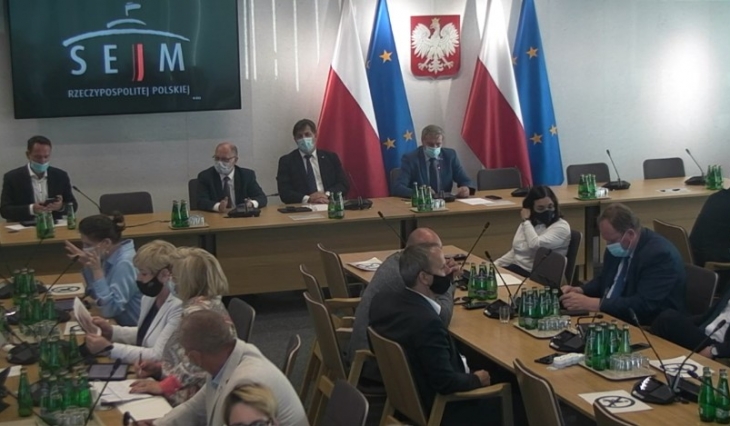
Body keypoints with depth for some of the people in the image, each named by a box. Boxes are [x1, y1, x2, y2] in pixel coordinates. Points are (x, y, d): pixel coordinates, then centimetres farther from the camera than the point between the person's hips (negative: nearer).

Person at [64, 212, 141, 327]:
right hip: (122, 324, 8)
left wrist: (97, 270, -25)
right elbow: (96, 294, 13)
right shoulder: (112, 255, 2)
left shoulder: (125, 264, -22)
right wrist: (87, 265, 0)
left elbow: (109, 310, -25)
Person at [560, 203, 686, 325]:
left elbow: (643, 305, -29)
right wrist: (580, 291, -3)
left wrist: (593, 304, -30)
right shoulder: (617, 247, 2)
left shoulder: (660, 254, -22)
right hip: (612, 318, 8)